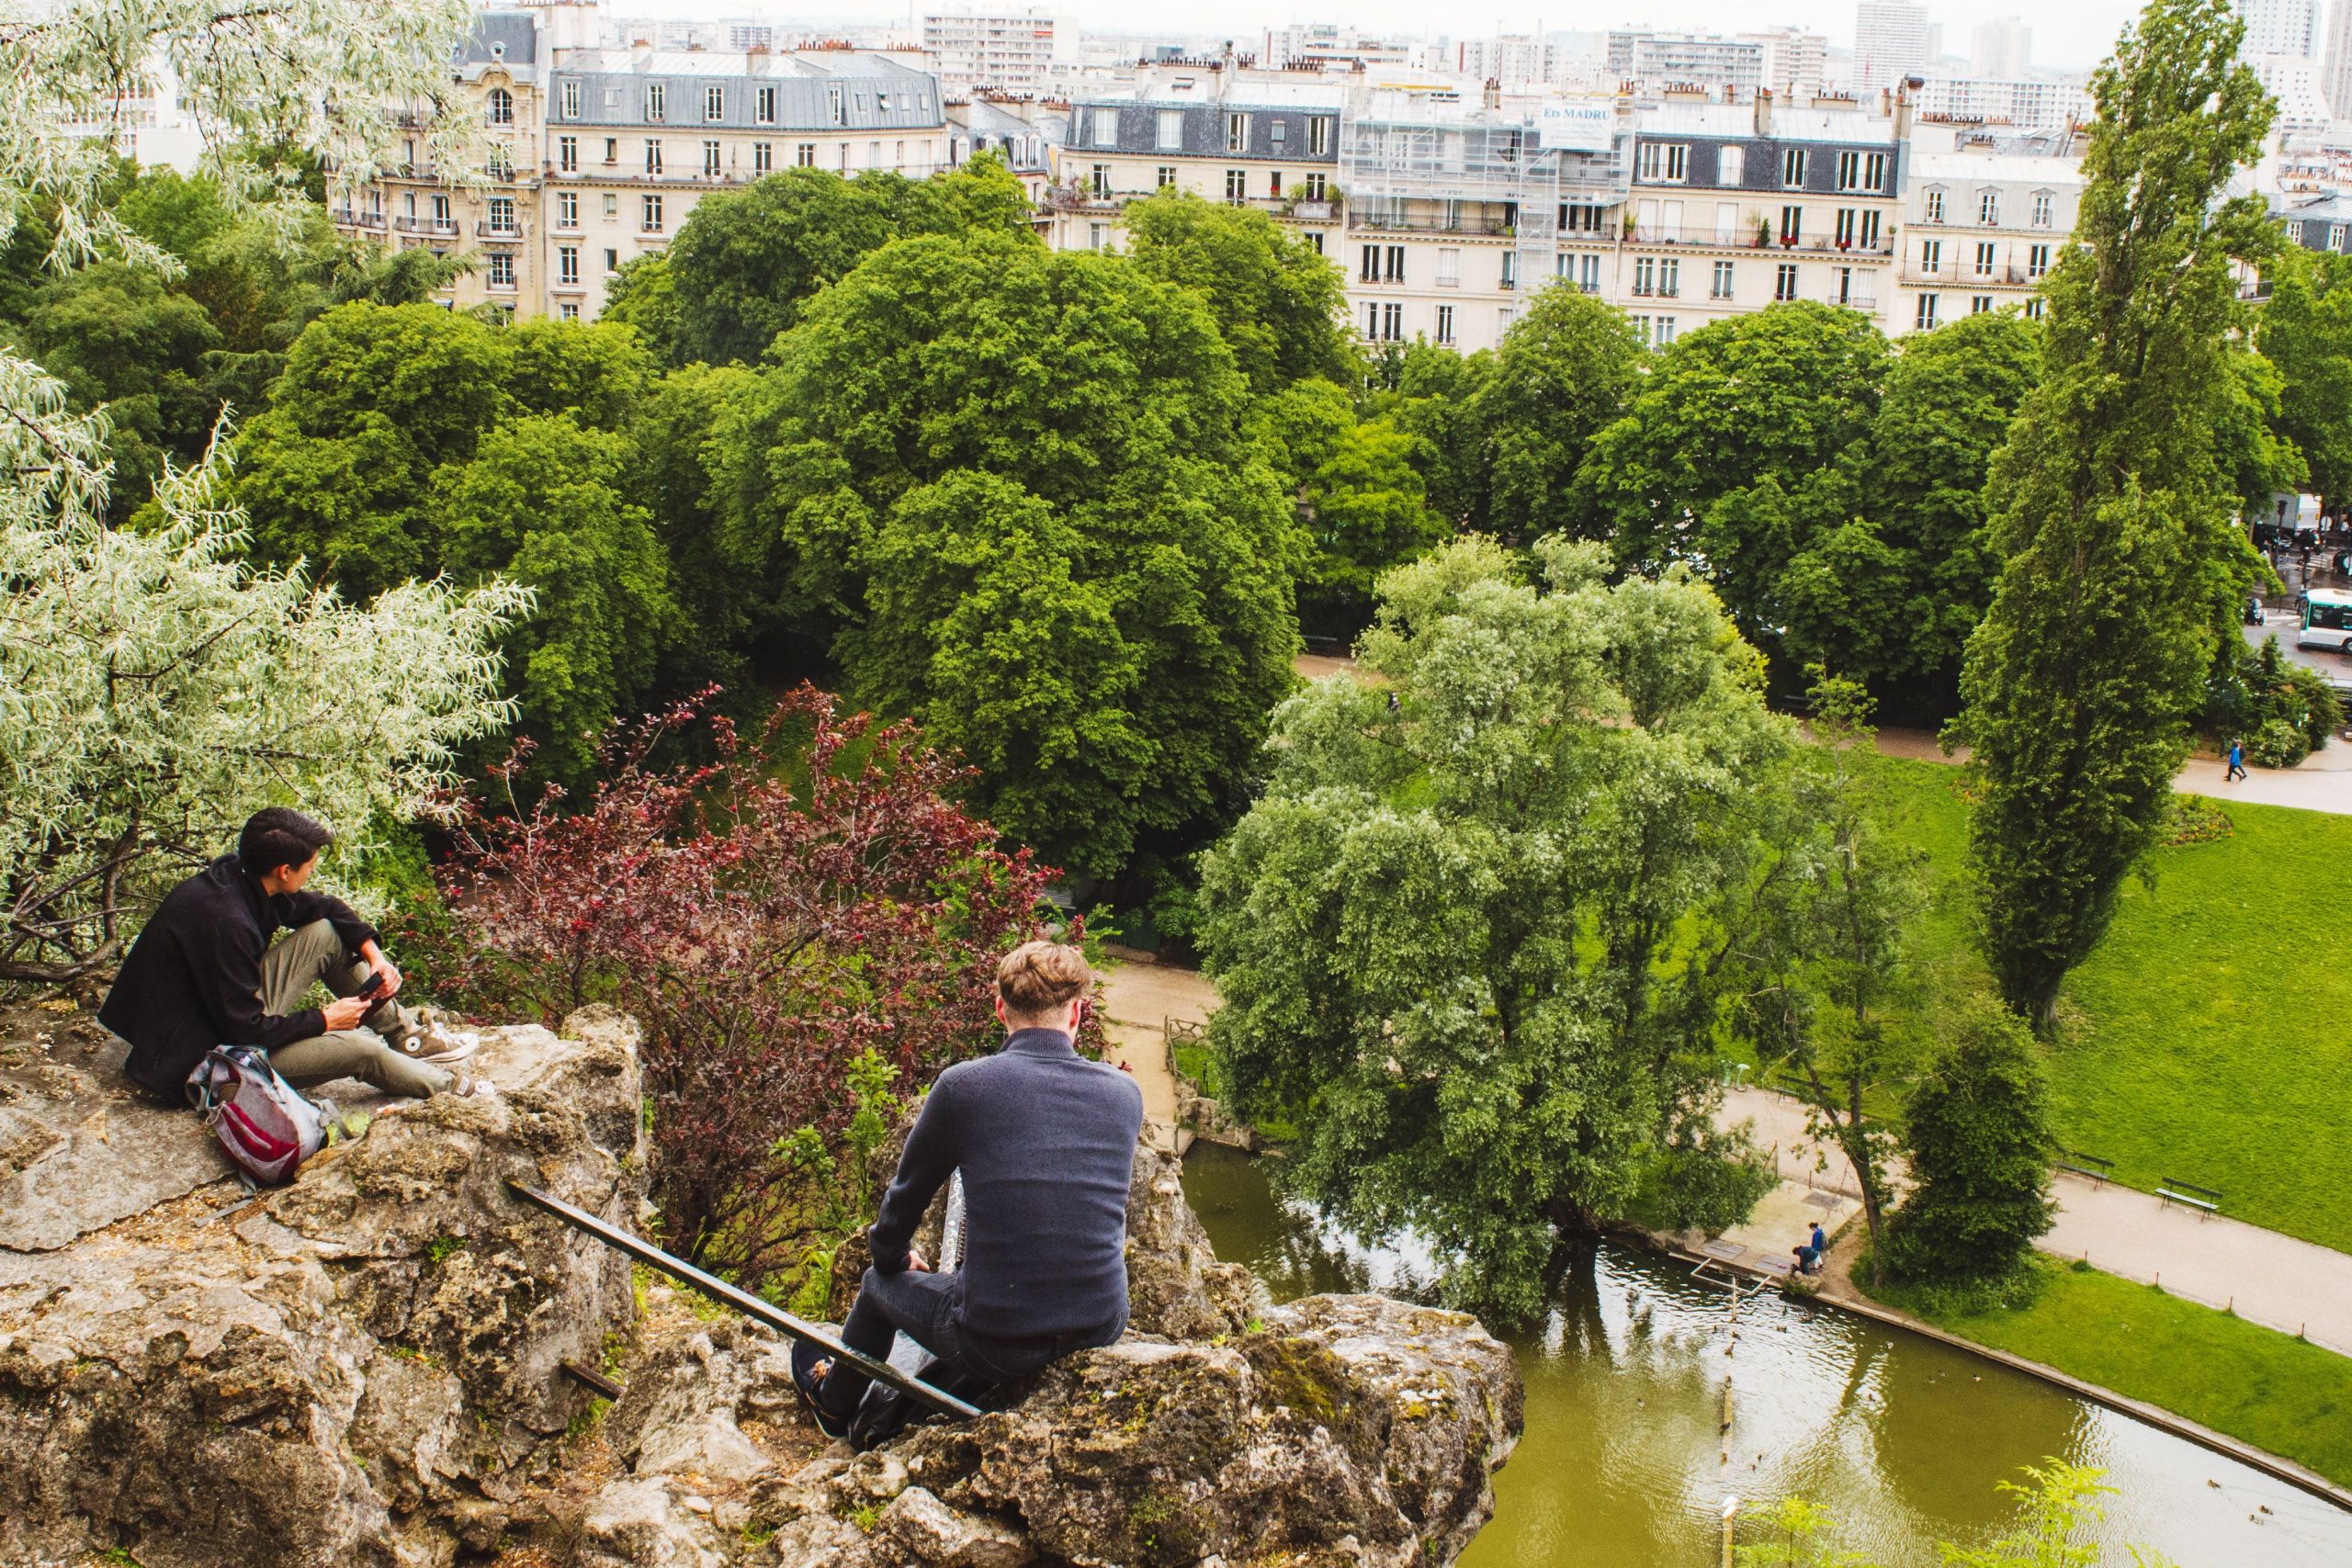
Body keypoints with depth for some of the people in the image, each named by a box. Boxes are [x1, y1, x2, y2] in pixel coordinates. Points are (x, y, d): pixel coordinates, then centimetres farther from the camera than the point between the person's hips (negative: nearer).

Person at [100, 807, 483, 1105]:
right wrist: (325, 1019, -16)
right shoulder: (224, 919, -33)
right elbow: (246, 1032, -29)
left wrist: (373, 954, -2)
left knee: (327, 933, 2)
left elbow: (326, 907, 12)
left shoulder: (241, 877, -6)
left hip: (235, 1011, 10)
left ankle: (405, 1033, 11)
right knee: (360, 1049, -16)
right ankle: (444, 1086, 11)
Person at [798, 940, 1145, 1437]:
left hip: (997, 1343, -3)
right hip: (1103, 1329, 4)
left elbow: (905, 1196, 3)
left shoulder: (964, 1085, -11)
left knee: (880, 1283, 28)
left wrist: (891, 1258, 26)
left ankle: (833, 1403, 56)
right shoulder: (1124, 1092, -1)